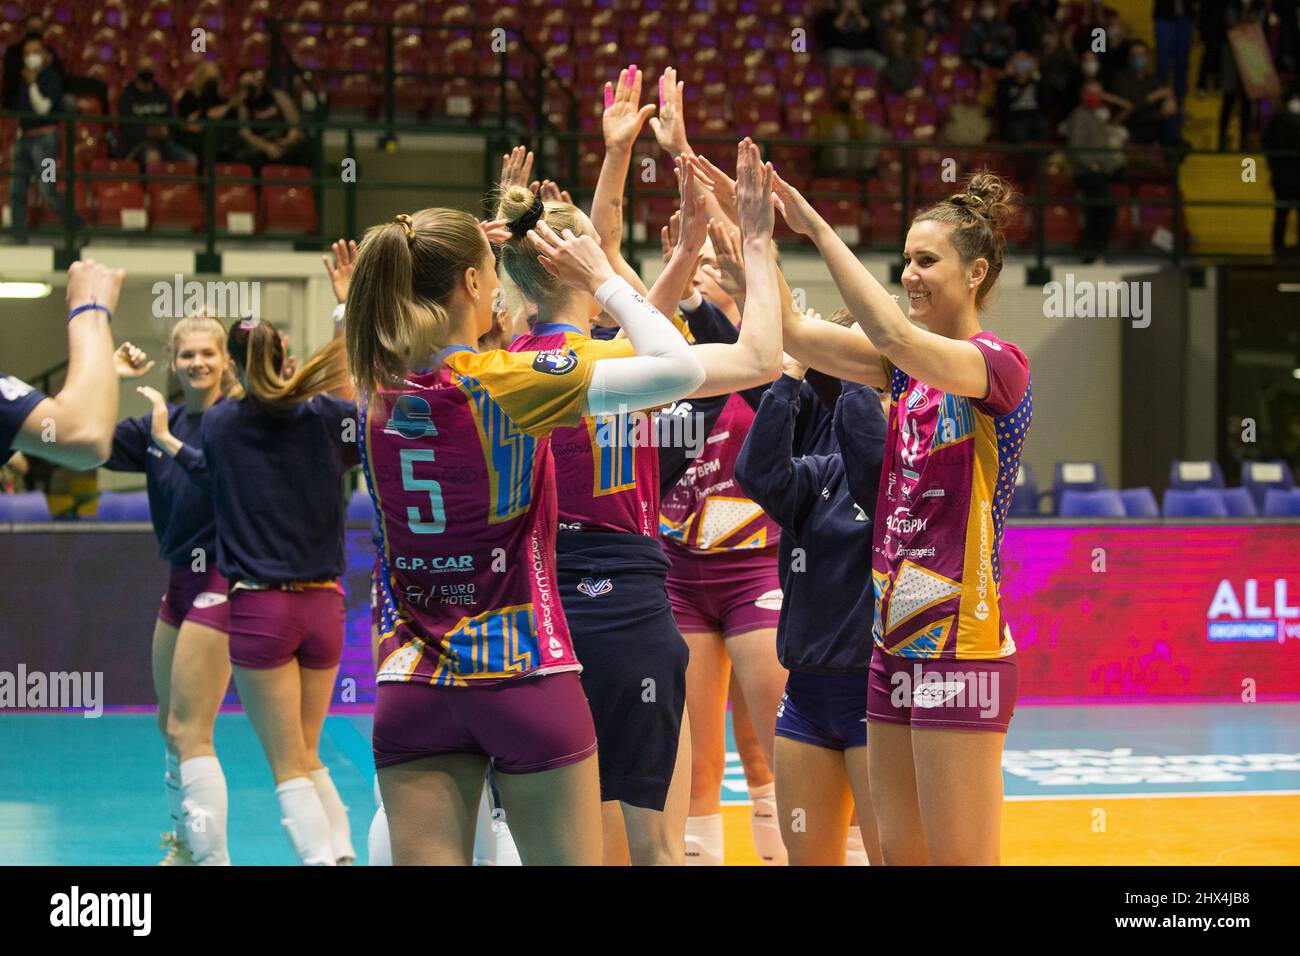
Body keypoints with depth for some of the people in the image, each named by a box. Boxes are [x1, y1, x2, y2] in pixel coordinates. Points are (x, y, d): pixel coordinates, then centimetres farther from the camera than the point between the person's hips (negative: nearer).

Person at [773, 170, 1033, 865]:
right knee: (898, 855, 10)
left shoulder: (999, 365, -10)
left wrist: (817, 228, -23)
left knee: (960, 859, -4)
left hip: (960, 648, -8)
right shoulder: (909, 369, 13)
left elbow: (894, 335, -27)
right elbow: (795, 334, 6)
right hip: (895, 645, 8)